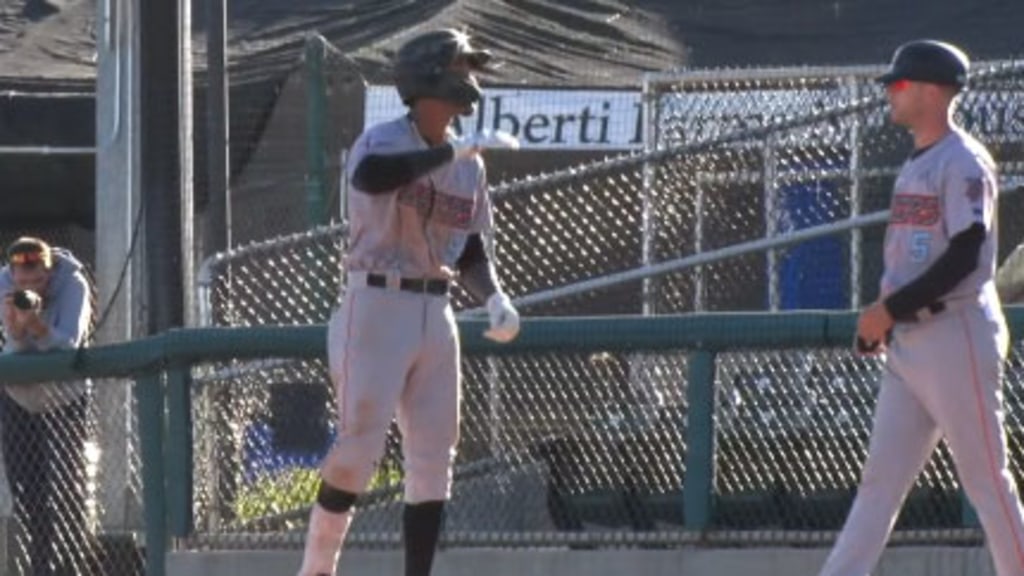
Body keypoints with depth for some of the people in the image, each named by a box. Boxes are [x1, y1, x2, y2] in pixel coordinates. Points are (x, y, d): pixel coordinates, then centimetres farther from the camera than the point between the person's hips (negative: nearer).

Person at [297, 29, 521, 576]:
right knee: (359, 445, -12)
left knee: (433, 458, 3)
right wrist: (454, 150, -34)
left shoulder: (468, 165, 12)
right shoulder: (383, 141, -9)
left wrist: (494, 298, -3)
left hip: (436, 315, 7)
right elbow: (370, 177, -34)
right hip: (377, 306, -7)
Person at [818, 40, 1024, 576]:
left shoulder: (963, 163, -11)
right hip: (908, 342, 9)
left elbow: (964, 258, -19)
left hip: (958, 335, -9)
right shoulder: (915, 164, 17)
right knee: (880, 477, 4)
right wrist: (883, 315, 10)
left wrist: (893, 308, -19)